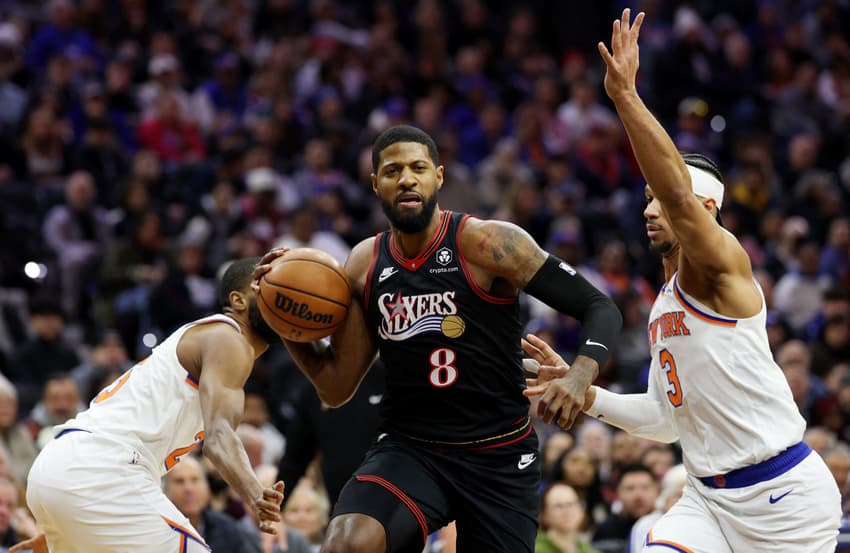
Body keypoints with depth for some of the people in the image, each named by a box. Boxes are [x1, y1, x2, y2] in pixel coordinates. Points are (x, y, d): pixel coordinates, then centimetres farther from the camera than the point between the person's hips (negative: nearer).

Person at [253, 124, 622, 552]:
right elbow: (336, 388, 9)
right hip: (407, 450, 2)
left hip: (499, 457, -2)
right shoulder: (364, 265, 4)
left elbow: (600, 309, -9)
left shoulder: (486, 243, -10)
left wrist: (579, 376, -29)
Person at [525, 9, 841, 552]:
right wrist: (586, 393, 11)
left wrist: (625, 95, -37)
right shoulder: (664, 306, 17)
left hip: (785, 496, -8)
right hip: (709, 497, 8)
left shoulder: (721, 264, -9)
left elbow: (679, 194, -30)